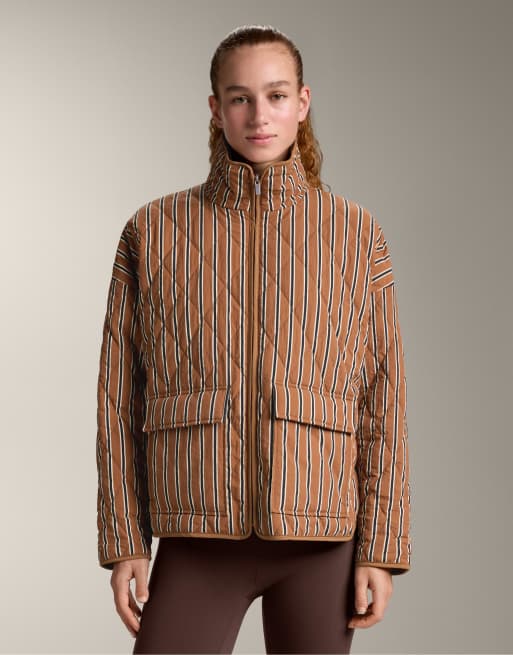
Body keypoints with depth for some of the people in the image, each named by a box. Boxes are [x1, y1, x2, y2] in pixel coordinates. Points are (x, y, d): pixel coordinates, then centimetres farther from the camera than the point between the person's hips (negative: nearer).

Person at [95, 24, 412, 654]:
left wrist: (382, 548, -3)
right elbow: (120, 398, 5)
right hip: (199, 537, 0)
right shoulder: (154, 231, 4)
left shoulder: (355, 235, 4)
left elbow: (383, 399, 3)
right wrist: (123, 541, 0)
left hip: (320, 535, 0)